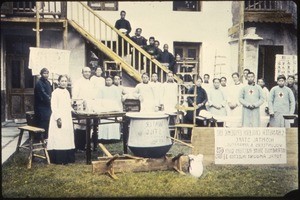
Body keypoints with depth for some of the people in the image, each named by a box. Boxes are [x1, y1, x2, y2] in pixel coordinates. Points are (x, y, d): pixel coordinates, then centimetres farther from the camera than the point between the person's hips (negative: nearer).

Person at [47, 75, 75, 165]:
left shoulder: (67, 92, 12)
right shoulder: (55, 92, -9)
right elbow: (53, 106, -13)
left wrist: (72, 110, 4)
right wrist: (58, 118, -19)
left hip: (67, 118, 7)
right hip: (59, 118, -7)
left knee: (67, 138, 9)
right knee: (58, 138, -5)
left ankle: (67, 158, 16)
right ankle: (59, 160, 1)